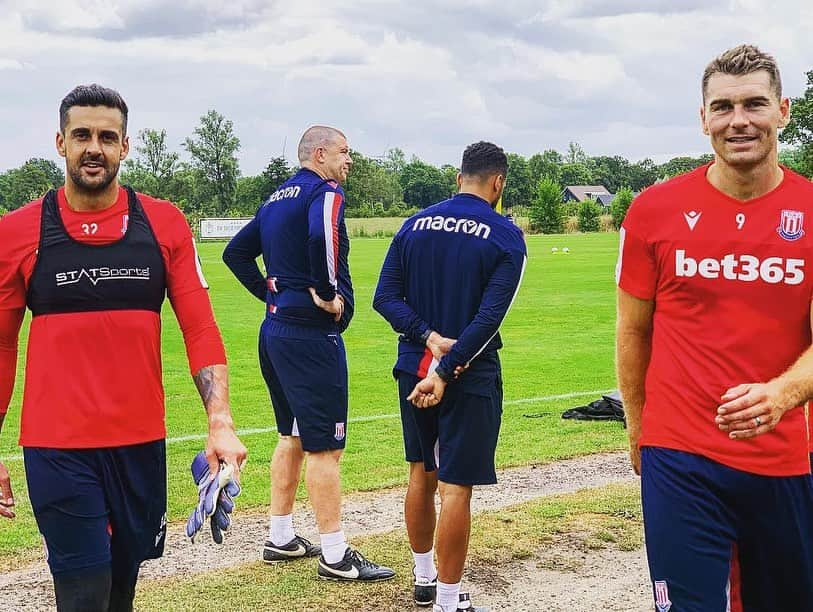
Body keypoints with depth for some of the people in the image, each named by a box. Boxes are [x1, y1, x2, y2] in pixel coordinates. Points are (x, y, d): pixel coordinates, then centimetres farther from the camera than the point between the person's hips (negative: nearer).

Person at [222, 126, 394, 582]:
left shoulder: (276, 199, 15)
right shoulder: (325, 193, -12)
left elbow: (236, 252, 21)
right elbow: (323, 237, -35)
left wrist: (270, 293, 16)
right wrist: (328, 293, -23)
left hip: (277, 330, 9)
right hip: (312, 336, -9)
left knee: (293, 436, 18)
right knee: (325, 445, -4)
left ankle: (281, 539, 26)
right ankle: (335, 556, 2)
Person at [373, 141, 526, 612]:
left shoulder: (415, 225, 5)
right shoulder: (505, 236, -9)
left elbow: (386, 298, -2)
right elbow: (489, 318, -17)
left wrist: (430, 337, -10)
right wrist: (445, 372, -17)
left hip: (415, 366, 5)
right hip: (470, 374, -5)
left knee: (422, 473, 18)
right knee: (456, 486, 0)